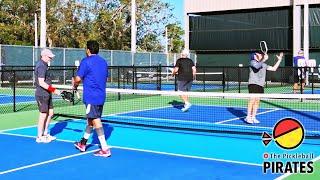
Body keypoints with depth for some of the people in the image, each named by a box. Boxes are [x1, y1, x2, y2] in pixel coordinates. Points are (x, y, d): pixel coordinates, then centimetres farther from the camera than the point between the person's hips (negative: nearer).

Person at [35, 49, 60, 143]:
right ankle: (39, 137, 9)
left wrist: (51, 90, 24)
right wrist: (53, 90, -26)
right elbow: (41, 83, -25)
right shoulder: (41, 66, -18)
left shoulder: (44, 65, 14)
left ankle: (45, 133, 26)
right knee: (43, 115, -2)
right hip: (42, 95, -10)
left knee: (50, 113, 15)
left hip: (47, 94, 10)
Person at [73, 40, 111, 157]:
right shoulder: (103, 62, 12)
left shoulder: (86, 61, -10)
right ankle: (83, 143, 33)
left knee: (96, 121, -6)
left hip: (91, 96, -8)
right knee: (90, 119, 19)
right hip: (101, 96, 8)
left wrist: (75, 84, 11)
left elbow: (78, 79, -11)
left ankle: (105, 149, -8)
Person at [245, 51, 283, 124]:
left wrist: (279, 60, 16)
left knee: (257, 101, 4)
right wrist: (264, 59, -25)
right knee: (252, 99, -12)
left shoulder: (264, 65, 18)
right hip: (253, 84, -6)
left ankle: (253, 117, 11)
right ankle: (248, 117, -7)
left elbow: (274, 68, 20)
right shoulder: (253, 62, -1)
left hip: (260, 85, 6)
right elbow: (257, 66, -22)